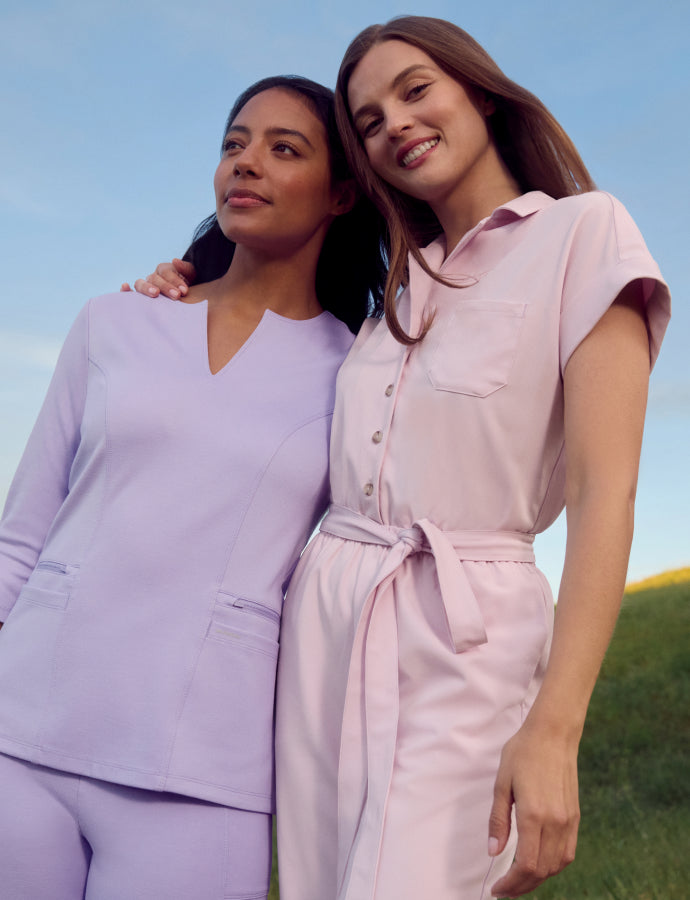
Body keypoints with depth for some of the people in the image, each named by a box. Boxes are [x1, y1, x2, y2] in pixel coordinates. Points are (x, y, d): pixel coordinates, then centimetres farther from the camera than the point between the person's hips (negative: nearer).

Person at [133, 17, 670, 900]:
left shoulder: (582, 232, -2)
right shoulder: (397, 287, 17)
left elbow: (604, 490, -11)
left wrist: (553, 727, -21)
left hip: (462, 642, -6)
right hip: (323, 624, 6)